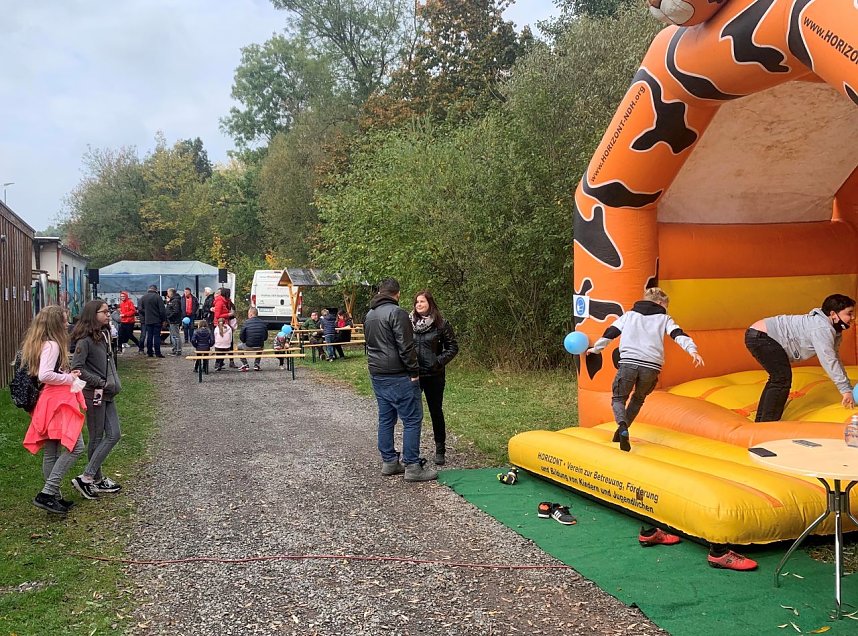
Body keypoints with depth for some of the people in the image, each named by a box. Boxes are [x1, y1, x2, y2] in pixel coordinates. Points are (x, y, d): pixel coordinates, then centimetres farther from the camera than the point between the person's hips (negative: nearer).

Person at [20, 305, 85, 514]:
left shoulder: (40, 344, 15)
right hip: (57, 402, -10)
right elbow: (45, 375, -25)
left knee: (51, 453, 13)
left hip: (51, 401, 10)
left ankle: (54, 496, 21)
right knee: (75, 446, -11)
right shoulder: (52, 345, -15)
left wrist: (67, 375, 11)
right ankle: (47, 493, -13)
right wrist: (70, 379, -12)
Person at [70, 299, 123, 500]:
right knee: (97, 438, -1)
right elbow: (76, 368, -21)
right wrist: (101, 383, -17)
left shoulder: (103, 335, 11)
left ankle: (98, 479, 16)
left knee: (114, 434, 7)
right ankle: (87, 478, 9)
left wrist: (115, 383, 8)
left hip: (108, 393, 8)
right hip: (93, 394, -8)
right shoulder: (85, 340, -15)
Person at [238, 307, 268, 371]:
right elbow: (265, 337, 8)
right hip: (259, 347, 3)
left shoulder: (246, 322, -8)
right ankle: (256, 365, 31)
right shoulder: (262, 323, 2)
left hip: (248, 347, -3)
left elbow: (241, 337, -6)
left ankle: (245, 365, 22)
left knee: (239, 346, 27)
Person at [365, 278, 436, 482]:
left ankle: (389, 462, 19)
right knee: (412, 420, -4)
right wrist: (414, 371, -12)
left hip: (376, 375, 9)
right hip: (398, 377, -9)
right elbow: (405, 347, -19)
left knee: (386, 419, 14)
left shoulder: (369, 315, 13)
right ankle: (412, 466, -3)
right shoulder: (396, 313, -15)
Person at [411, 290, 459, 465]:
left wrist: (439, 361, -12)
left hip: (433, 376, -2)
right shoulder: (409, 323, 1)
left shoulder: (441, 324, -5)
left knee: (436, 412, 9)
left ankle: (440, 451, 21)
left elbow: (453, 347, -1)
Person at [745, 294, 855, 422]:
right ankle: (768, 425, -9)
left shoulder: (834, 331, 12)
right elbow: (828, 361, -23)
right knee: (782, 379, -13)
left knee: (777, 378, 20)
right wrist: (845, 390, -19)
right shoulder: (822, 329, -21)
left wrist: (847, 387, 13)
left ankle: (761, 421, 27)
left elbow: (835, 358, 15)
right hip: (760, 335, -11)